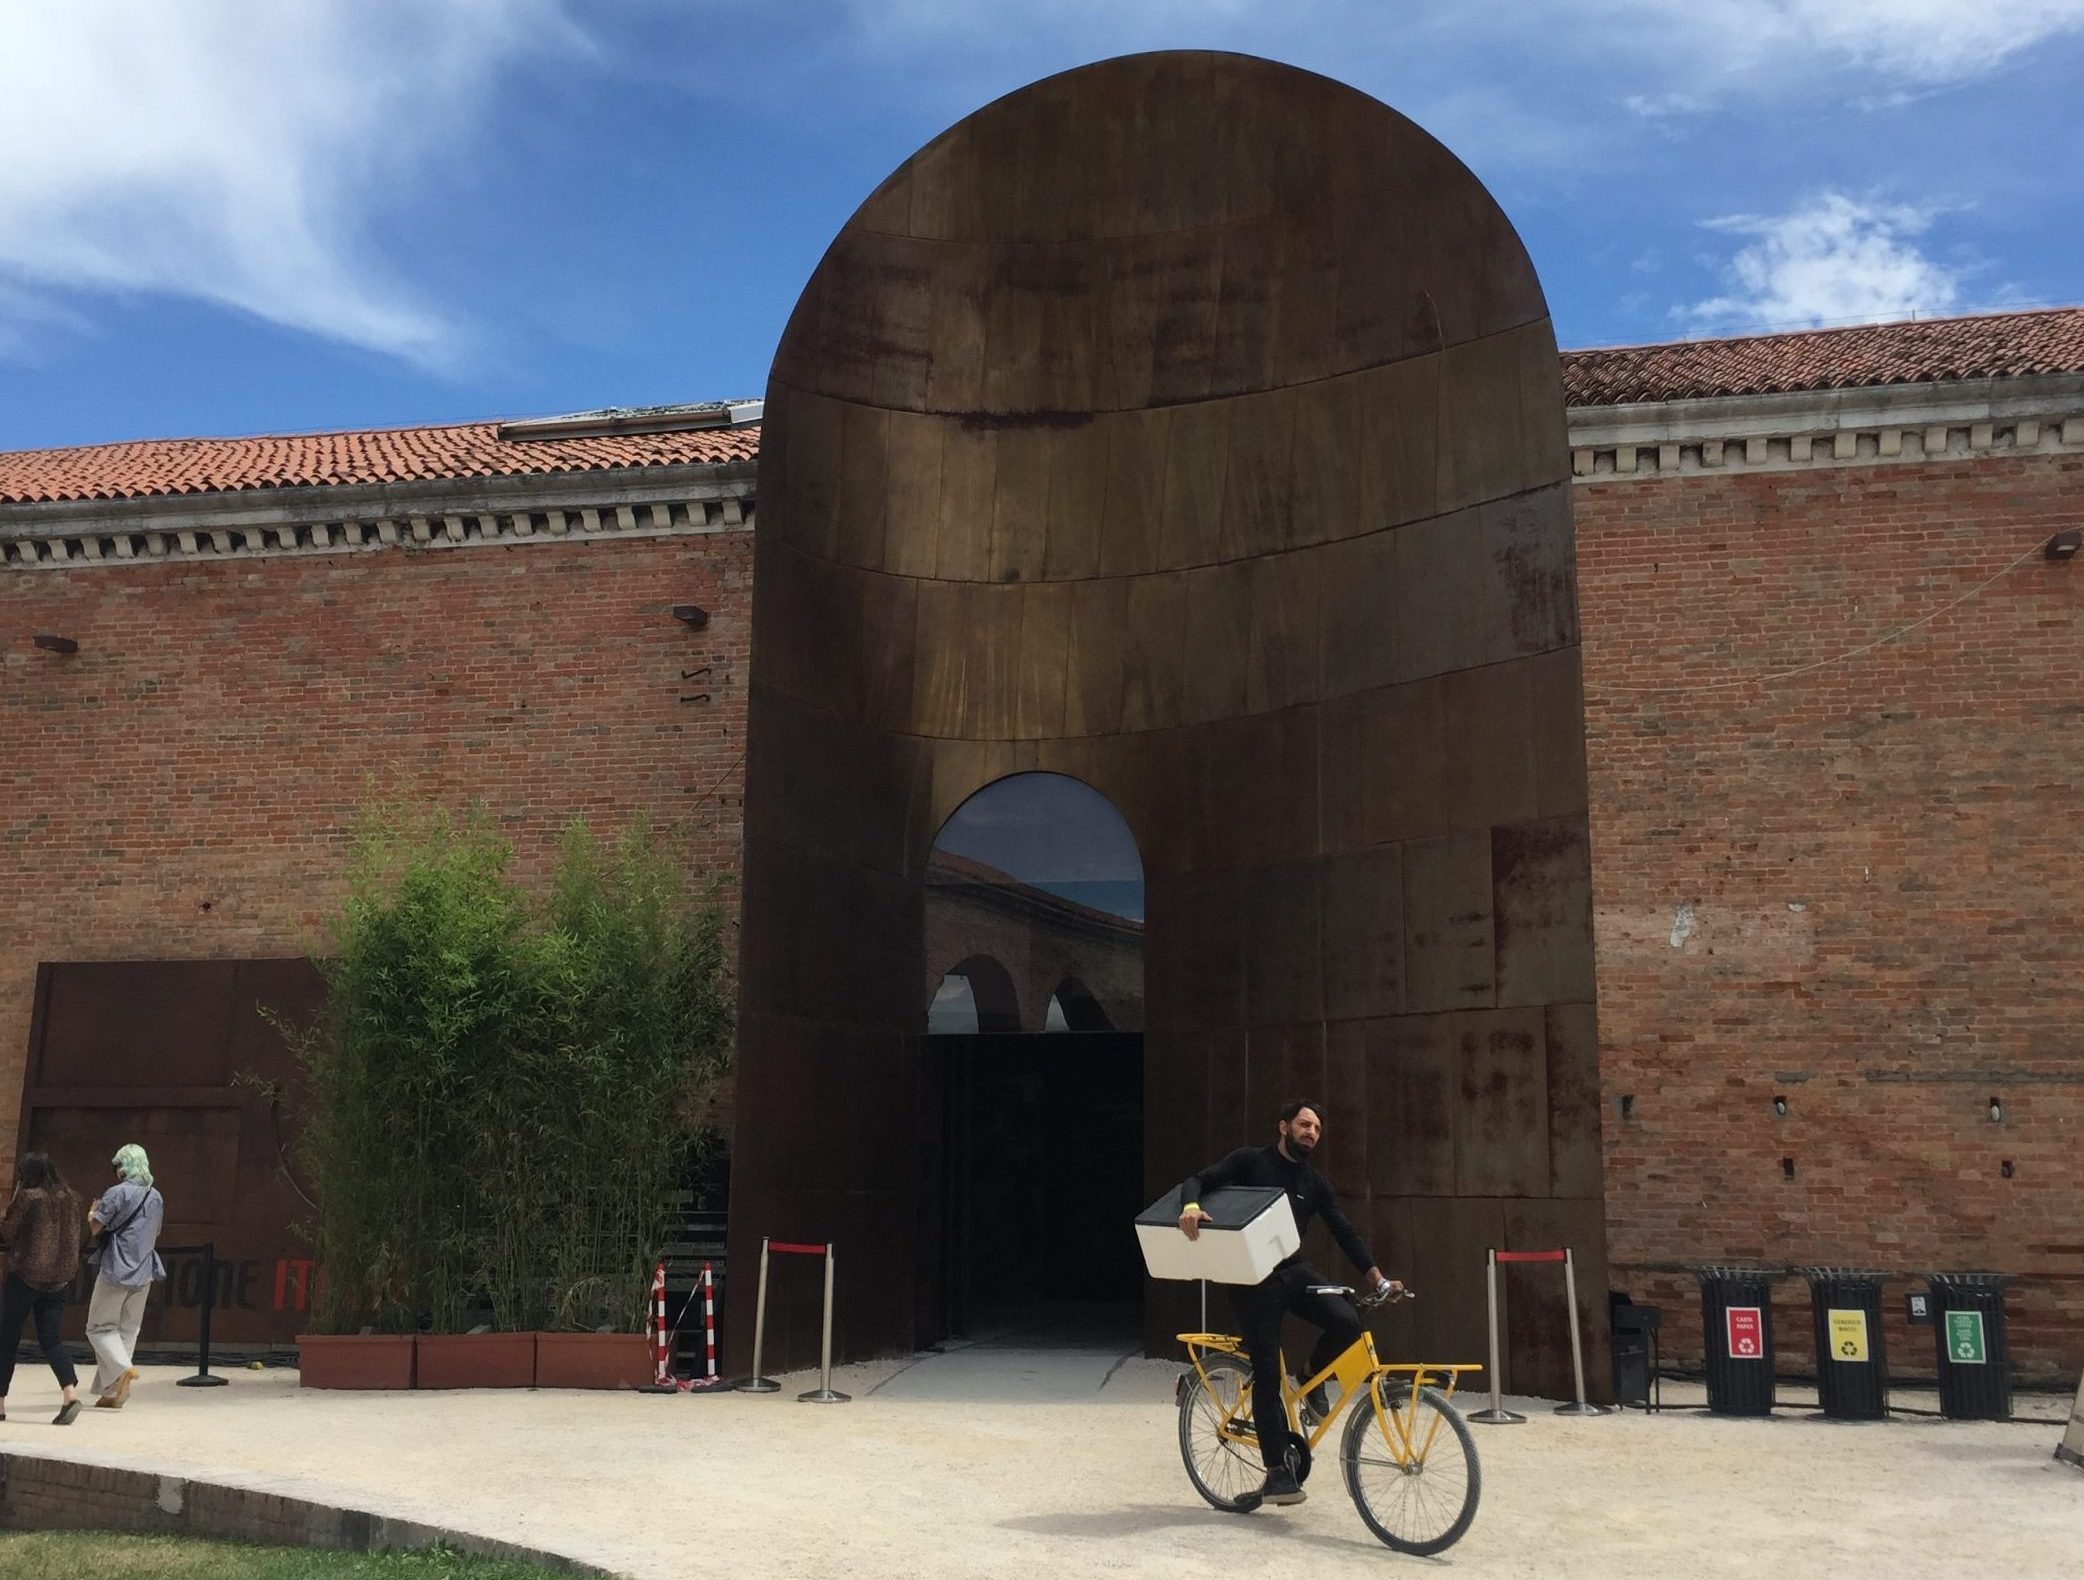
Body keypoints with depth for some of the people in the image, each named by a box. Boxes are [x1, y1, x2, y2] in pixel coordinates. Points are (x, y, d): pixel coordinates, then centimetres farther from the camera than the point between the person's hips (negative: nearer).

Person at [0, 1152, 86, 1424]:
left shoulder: (27, 1197, -10)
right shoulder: (70, 1198, 7)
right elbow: (78, 1236, 11)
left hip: (25, 1276, -5)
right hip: (59, 1277, 5)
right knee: (50, 1338, 4)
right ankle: (71, 1390, -16)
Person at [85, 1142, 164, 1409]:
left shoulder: (117, 1193, -9)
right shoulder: (156, 1198, 11)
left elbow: (94, 1226, -11)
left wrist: (93, 1211, 9)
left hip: (115, 1270, -6)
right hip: (144, 1273, 6)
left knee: (100, 1326, 6)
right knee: (128, 1330, 10)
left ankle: (122, 1367, -18)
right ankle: (112, 1392, 9)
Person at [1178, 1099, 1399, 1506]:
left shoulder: (1316, 1183, 10)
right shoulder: (1250, 1161, -2)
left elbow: (1345, 1234, 7)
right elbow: (1199, 1181, -10)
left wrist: (1379, 1279, -2)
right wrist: (1191, 1206, -33)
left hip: (1294, 1271, 4)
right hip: (1252, 1278, -4)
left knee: (1347, 1321, -23)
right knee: (1267, 1374, -6)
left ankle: (1313, 1378, 7)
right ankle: (1277, 1471, 5)